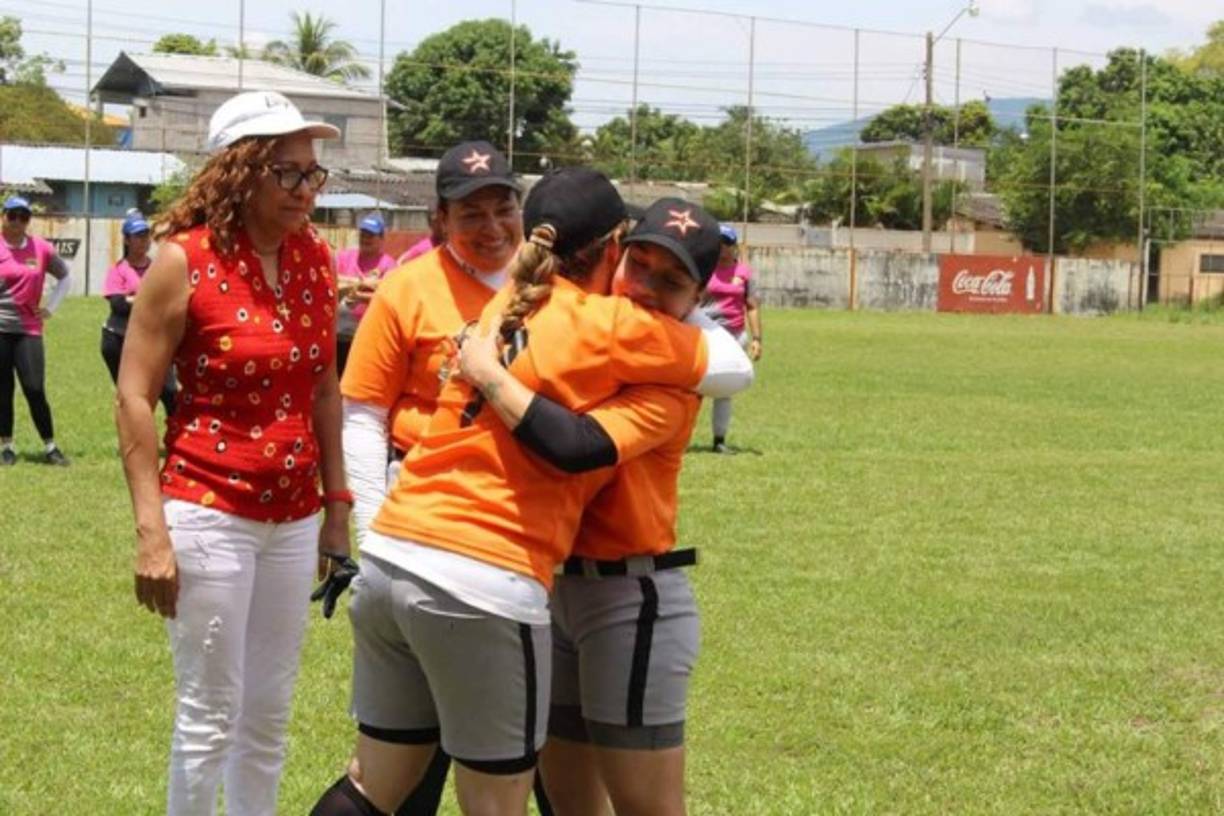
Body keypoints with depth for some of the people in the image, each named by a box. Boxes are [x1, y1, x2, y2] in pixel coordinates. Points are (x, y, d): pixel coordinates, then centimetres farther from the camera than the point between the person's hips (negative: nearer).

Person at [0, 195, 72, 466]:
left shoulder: (42, 248, 2)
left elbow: (65, 278, 15)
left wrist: (50, 307, 7)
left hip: (28, 329, 1)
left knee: (35, 390, -3)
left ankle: (50, 447, 4)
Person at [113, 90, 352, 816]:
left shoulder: (316, 258, 4)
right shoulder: (186, 260, -12)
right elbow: (134, 398, -12)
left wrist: (338, 503, 12)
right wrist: (152, 530, -16)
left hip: (294, 518, 6)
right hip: (209, 514, -6)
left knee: (270, 715, 13)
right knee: (211, 718, 0)